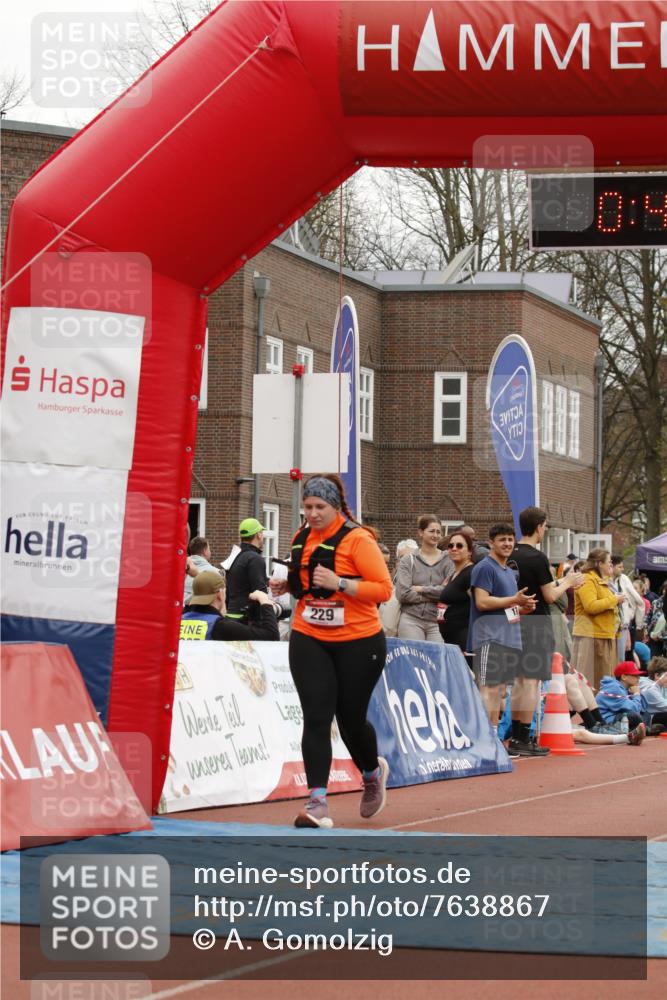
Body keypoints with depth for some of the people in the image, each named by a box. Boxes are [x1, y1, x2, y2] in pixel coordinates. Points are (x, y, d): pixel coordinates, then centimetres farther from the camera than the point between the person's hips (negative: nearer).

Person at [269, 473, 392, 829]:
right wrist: (287, 585, 3)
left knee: (350, 718, 7)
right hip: (309, 640, 4)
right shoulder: (301, 539, 7)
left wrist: (339, 583, -26)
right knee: (316, 718, -8)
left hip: (358, 643, -4)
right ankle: (317, 801, -11)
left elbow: (383, 588, -16)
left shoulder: (357, 540, -12)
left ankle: (373, 773, 40)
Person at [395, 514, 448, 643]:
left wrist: (421, 589, -6)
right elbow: (403, 594, -5)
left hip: (437, 622, 1)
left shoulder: (447, 561, 7)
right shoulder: (408, 561, 5)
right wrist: (434, 595, -6)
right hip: (411, 620, -1)